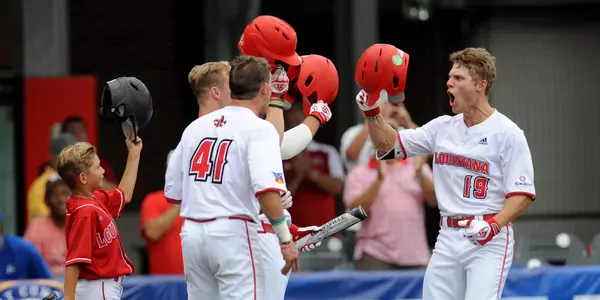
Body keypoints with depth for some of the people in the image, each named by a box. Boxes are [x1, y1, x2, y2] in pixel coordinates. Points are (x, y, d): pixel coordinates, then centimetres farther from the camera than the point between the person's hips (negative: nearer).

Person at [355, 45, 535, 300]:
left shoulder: (507, 133, -7)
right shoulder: (443, 127, 11)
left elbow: (523, 194, -12)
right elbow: (390, 145, 18)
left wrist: (494, 226, -28)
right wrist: (372, 112, 0)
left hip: (489, 240, -6)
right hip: (448, 239, 6)